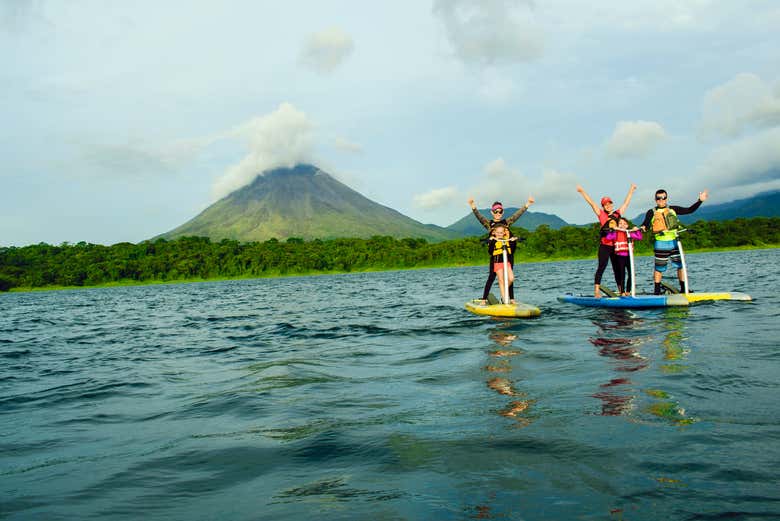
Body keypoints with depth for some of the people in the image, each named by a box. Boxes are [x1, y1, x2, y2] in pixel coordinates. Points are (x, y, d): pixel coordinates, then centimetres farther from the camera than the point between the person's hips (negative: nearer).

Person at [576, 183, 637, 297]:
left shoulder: (618, 213, 13)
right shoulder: (601, 214, 4)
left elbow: (626, 202, 25)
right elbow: (591, 202, 1)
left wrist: (631, 190, 35)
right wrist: (582, 191, -2)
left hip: (616, 246, 4)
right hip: (604, 246, -4)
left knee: (617, 269, 10)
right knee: (602, 267, -9)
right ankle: (596, 291, -10)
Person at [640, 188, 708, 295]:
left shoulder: (673, 209, 12)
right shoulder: (651, 212, 4)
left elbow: (689, 210, 13)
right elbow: (645, 224, -2)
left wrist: (700, 201, 5)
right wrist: (643, 227, -24)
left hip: (674, 242, 3)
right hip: (660, 244, -3)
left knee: (681, 265, 3)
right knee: (659, 268, 2)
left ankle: (684, 289, 13)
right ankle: (656, 291, 11)